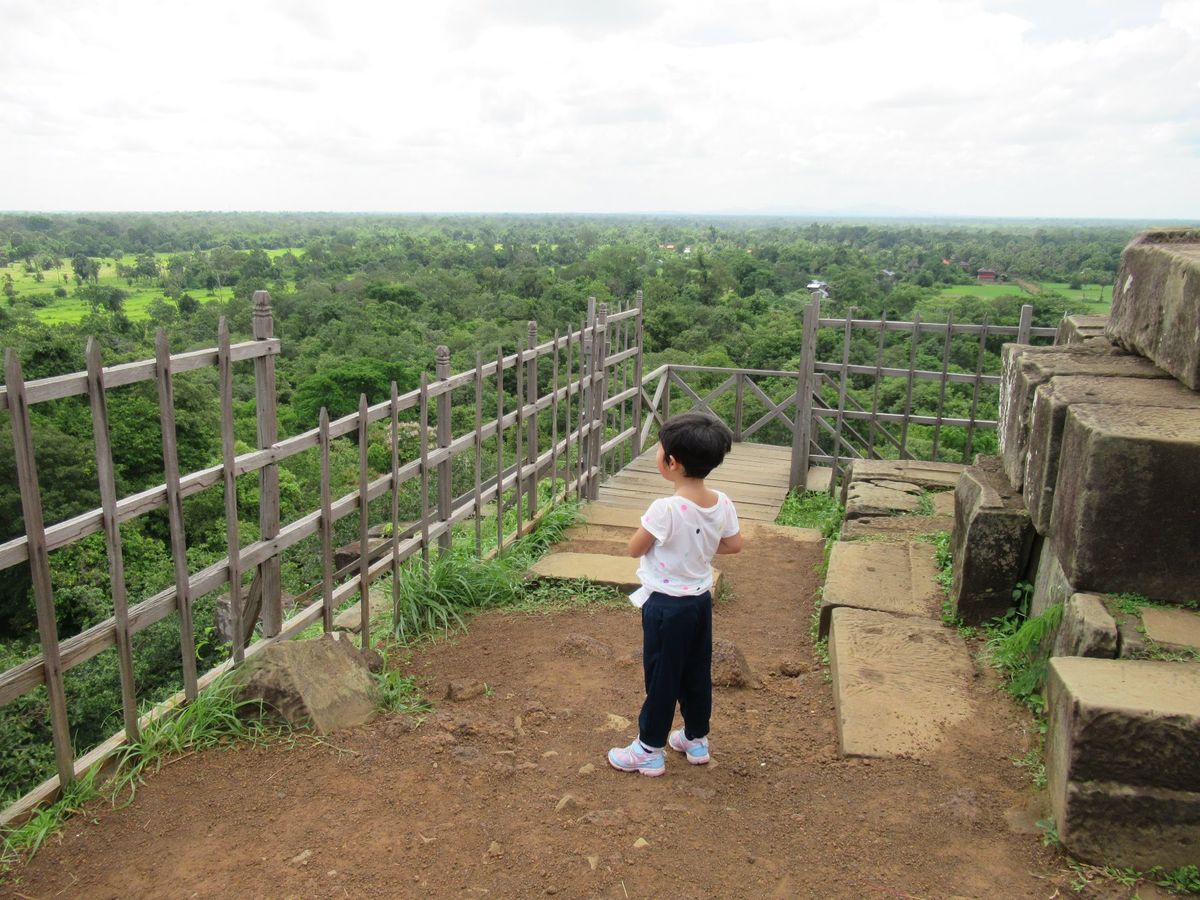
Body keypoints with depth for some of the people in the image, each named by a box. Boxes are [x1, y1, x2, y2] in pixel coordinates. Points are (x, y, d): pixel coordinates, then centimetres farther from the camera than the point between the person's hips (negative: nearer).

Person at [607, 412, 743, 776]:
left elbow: (634, 549, -15)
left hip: (666, 604, -6)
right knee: (697, 673, 20)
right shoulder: (722, 504, -9)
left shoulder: (665, 509, -28)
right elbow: (734, 545, 6)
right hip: (701, 599, 6)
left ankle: (649, 750, 22)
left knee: (661, 676, 7)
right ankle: (696, 739, 36)